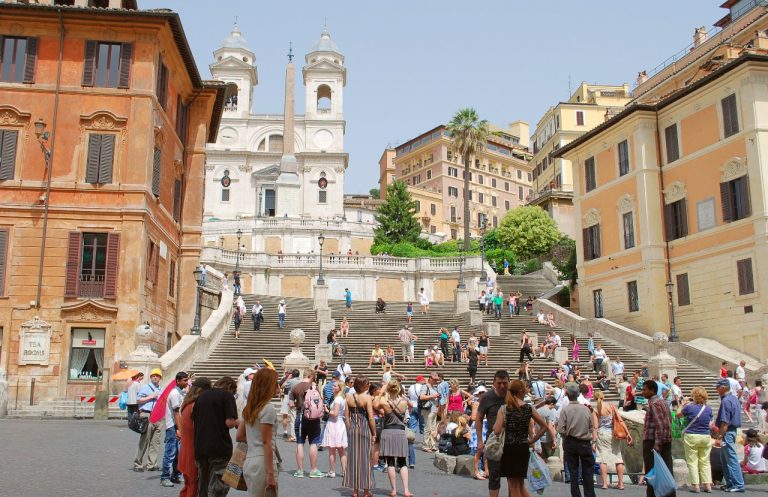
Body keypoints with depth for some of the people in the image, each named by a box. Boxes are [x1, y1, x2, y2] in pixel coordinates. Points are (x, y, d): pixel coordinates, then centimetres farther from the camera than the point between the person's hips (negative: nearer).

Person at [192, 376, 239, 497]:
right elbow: (229, 422, -15)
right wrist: (237, 423, 5)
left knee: (202, 486, 17)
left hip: (200, 447, 6)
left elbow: (194, 420, 18)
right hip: (219, 448, -6)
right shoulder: (227, 395, -5)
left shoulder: (201, 396, 13)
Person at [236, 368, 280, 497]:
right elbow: (266, 443, -14)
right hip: (262, 463, -8)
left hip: (248, 461, 8)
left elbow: (239, 437, 19)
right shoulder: (268, 408, -11)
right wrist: (270, 473, -13)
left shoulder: (249, 408, 13)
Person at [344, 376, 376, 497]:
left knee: (353, 458, 10)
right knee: (365, 458, 6)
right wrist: (374, 433, -3)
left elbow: (347, 416, 3)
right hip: (365, 429, -4)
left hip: (352, 429, 4)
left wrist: (349, 430, 13)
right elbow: (371, 418, -12)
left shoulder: (349, 397, 0)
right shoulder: (367, 397, -12)